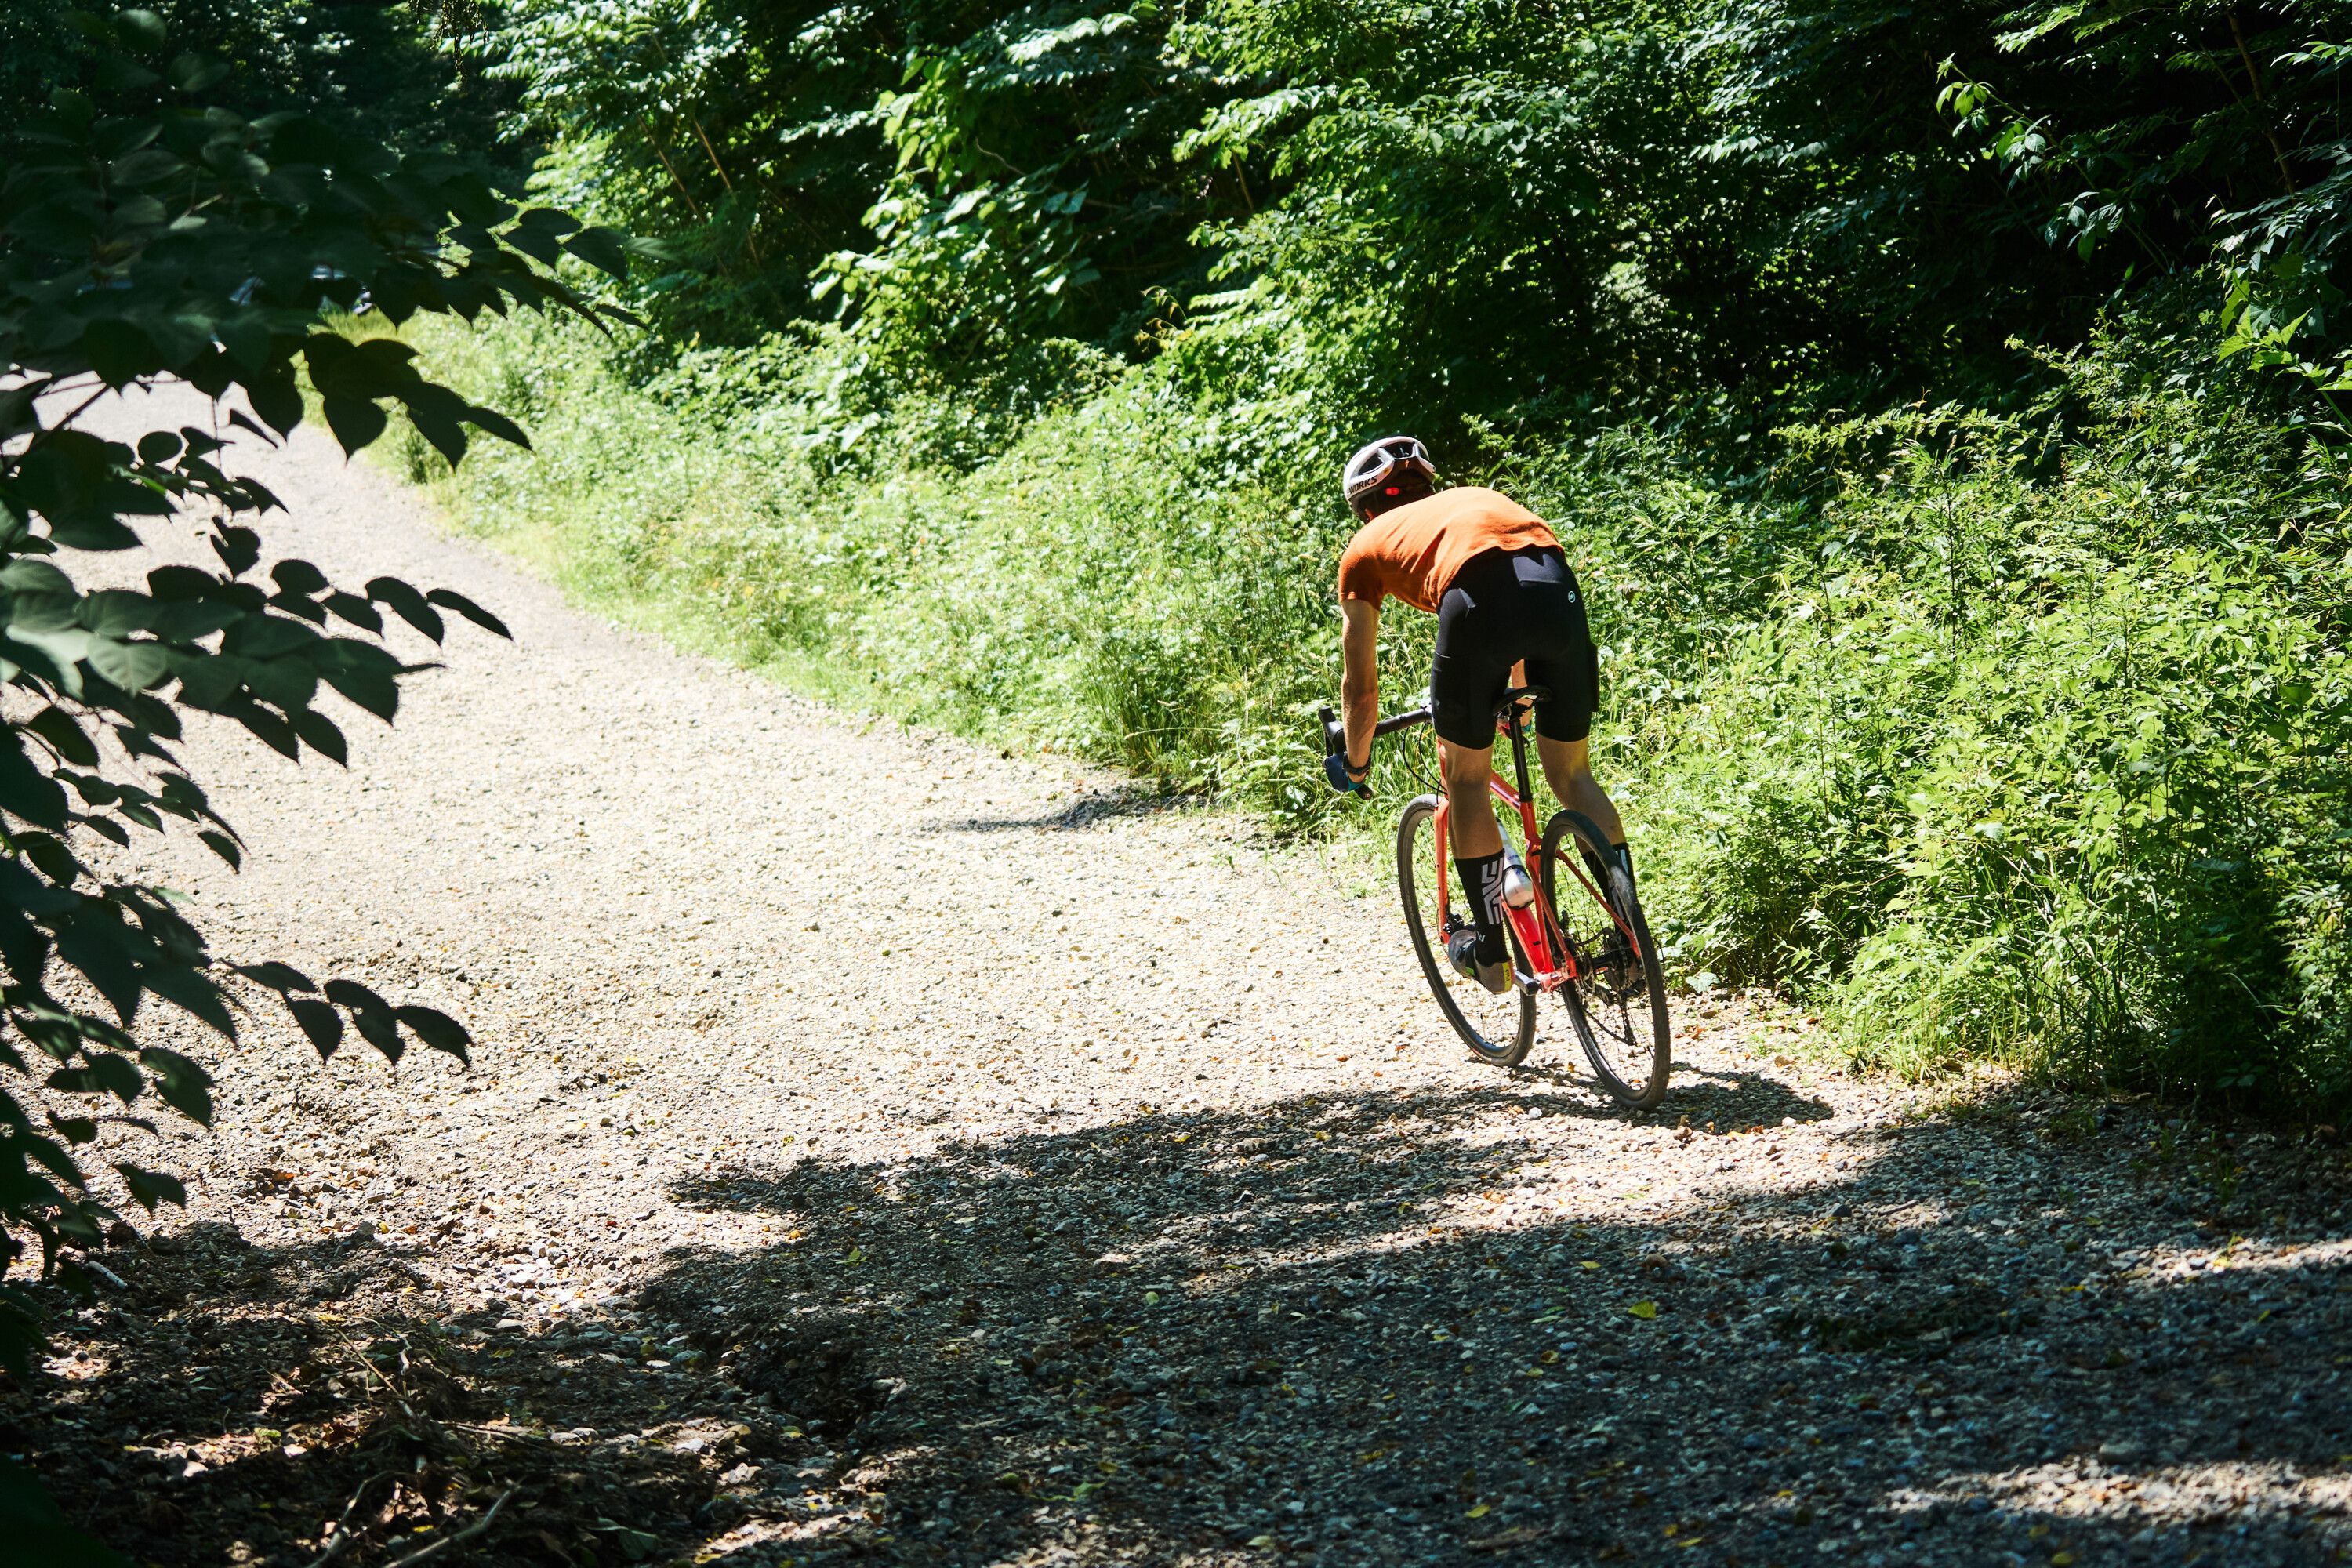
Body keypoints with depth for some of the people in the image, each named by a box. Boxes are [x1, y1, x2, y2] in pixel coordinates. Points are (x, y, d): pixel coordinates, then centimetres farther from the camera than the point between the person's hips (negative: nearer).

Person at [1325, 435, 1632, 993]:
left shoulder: (1366, 546, 30)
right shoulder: (1477, 498, 42)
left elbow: (1362, 687, 31)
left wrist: (1355, 764, 48)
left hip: (1477, 596, -4)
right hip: (1559, 588, 4)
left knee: (1465, 780, 18)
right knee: (1572, 776, 20)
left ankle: (1491, 953, 20)